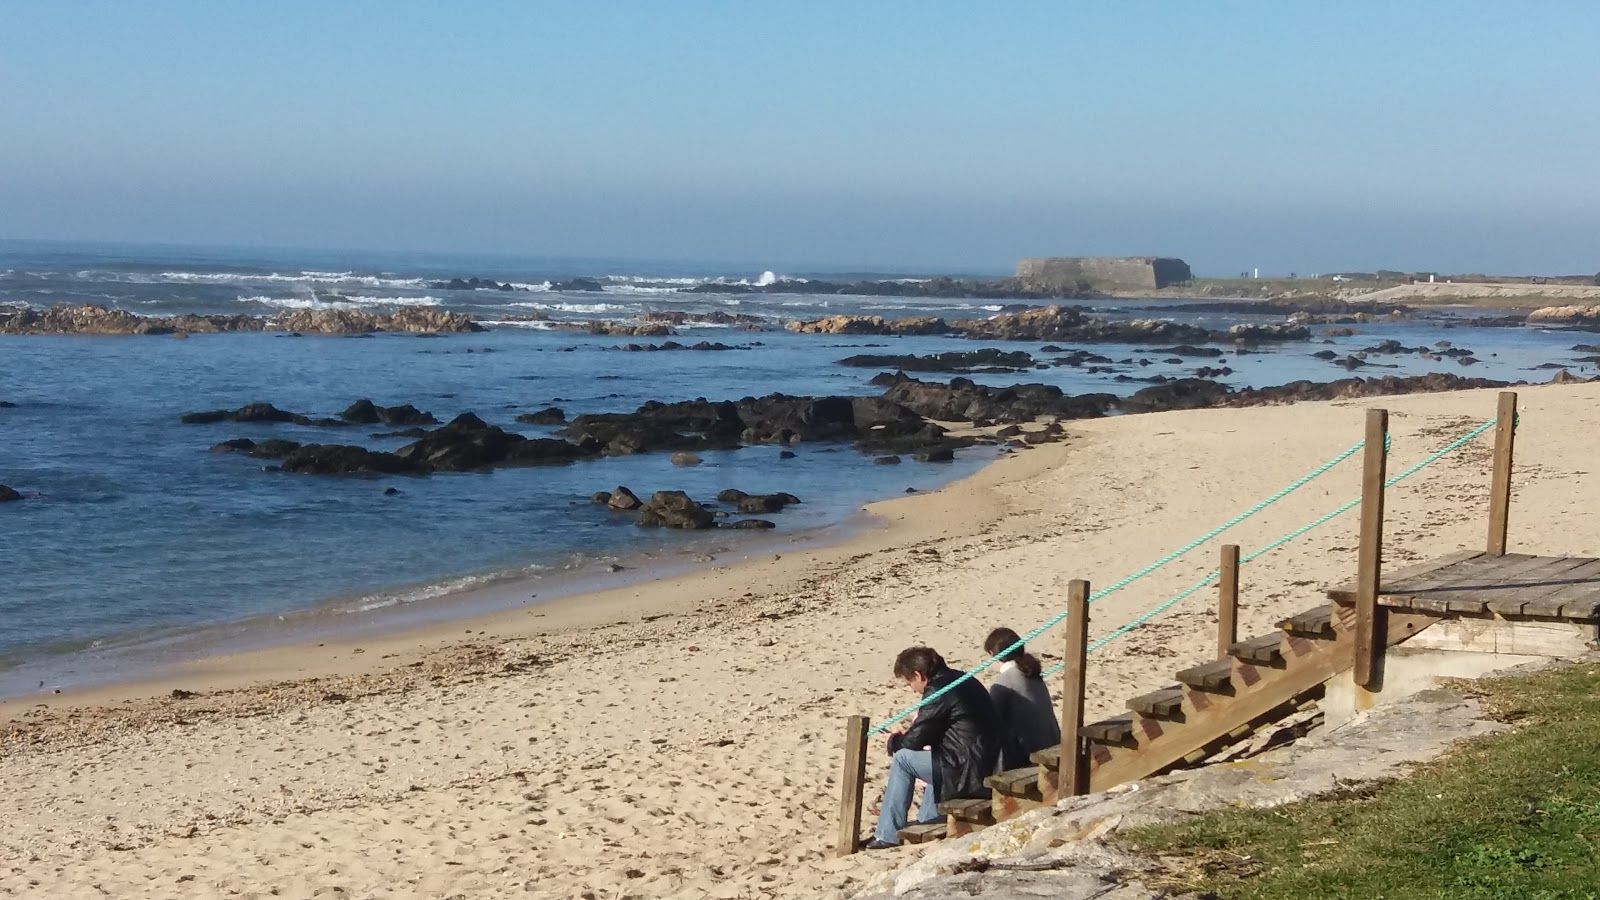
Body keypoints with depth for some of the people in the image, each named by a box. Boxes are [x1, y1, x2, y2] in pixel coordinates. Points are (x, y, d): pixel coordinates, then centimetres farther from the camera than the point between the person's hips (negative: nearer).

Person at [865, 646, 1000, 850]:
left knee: (902, 758, 1)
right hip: (988, 765, 9)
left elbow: (915, 741, -10)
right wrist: (907, 737, 16)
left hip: (967, 772, -9)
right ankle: (926, 824, 36)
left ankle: (888, 834, 5)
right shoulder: (962, 679, 14)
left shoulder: (938, 691, -15)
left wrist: (895, 741, 10)